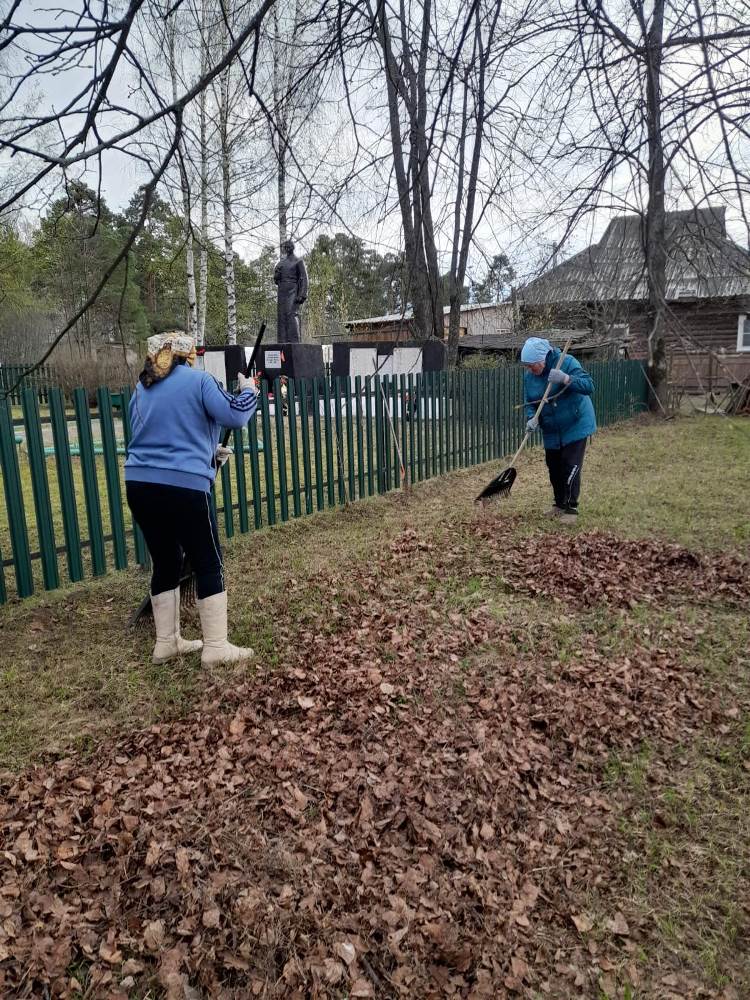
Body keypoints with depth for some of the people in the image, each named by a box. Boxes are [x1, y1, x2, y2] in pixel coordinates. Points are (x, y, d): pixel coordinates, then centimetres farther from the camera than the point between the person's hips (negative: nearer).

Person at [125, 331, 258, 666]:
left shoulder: (140, 389, 19)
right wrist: (248, 390, 11)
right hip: (184, 486, -6)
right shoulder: (198, 380, -1)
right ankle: (216, 648, 8)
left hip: (139, 485, 7)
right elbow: (234, 416, -9)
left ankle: (166, 643, 25)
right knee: (209, 565, 5)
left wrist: (208, 452, 30)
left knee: (165, 563, 17)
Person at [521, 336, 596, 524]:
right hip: (551, 431, 6)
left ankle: (571, 509, -1)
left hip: (575, 425, -6)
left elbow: (589, 385, -26)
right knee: (553, 467, 13)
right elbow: (529, 403, 2)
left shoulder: (566, 362, -20)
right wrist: (532, 418, -19)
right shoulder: (529, 376, -5)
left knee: (570, 467, -9)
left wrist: (566, 379, -41)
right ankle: (559, 504, 31)